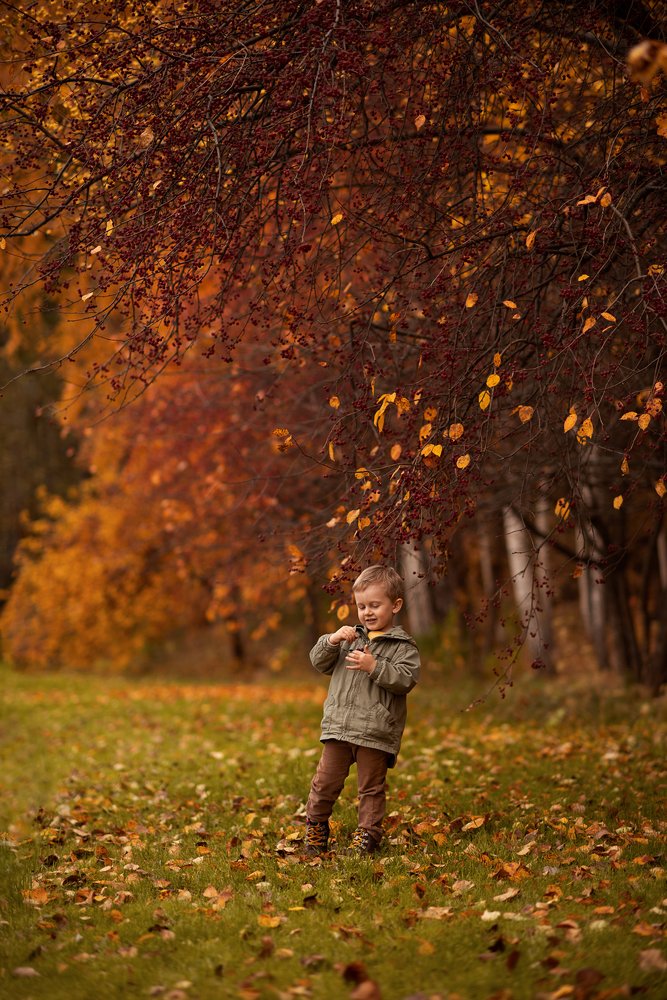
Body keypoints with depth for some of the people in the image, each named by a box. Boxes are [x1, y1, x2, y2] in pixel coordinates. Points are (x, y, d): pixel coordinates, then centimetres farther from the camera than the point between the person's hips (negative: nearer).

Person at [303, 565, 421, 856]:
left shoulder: (403, 646, -2)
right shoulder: (350, 637, 13)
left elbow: (405, 679, -14)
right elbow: (318, 661, 11)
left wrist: (374, 667, -23)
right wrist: (332, 641, -7)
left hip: (376, 733, -4)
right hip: (338, 727, 4)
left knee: (372, 788, 6)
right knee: (325, 782, 8)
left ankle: (367, 834, 16)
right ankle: (315, 829, 22)